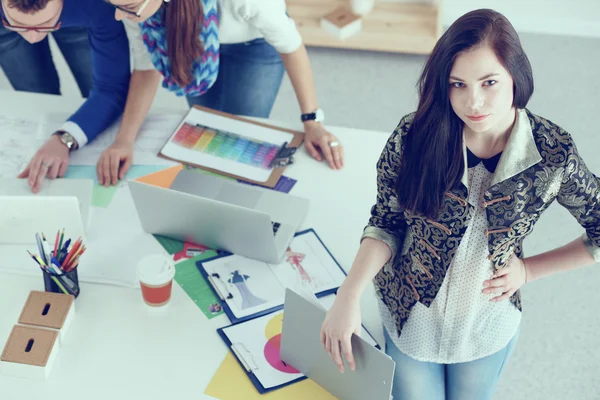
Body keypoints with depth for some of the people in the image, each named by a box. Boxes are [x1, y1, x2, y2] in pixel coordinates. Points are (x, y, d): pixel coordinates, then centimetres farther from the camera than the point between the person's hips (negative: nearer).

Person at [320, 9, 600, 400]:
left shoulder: (554, 153, -22)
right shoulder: (414, 136, -22)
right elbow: (386, 223, -11)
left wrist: (529, 270, -11)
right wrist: (349, 296, -22)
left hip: (488, 329, 1)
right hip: (410, 318, -1)